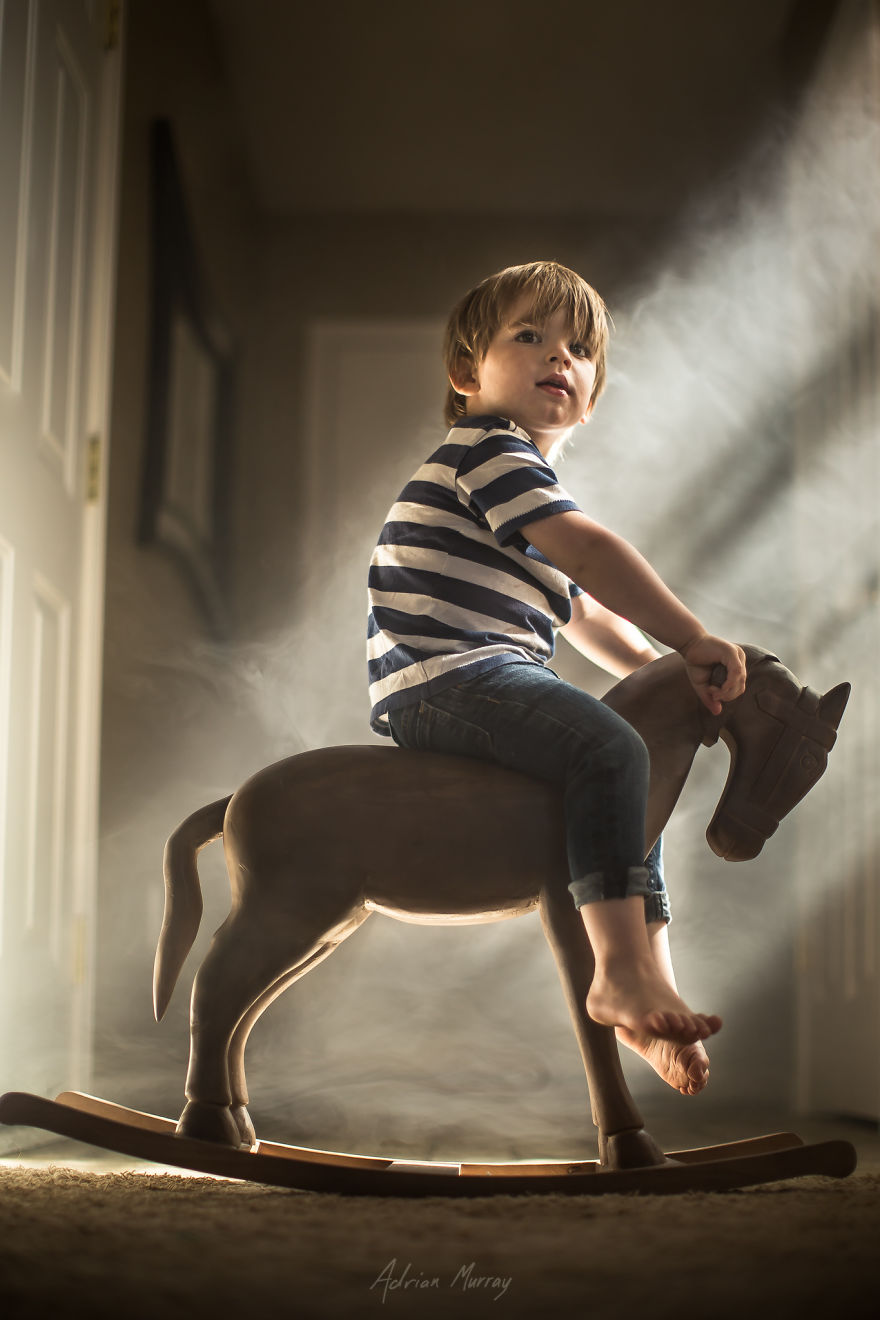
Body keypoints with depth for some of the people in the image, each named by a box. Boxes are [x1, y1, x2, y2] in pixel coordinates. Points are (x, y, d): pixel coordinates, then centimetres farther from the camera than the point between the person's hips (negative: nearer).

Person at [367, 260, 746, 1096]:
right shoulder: (489, 447, -5)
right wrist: (692, 641, -16)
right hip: (444, 678, -11)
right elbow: (590, 554, -18)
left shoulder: (522, 473, 29)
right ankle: (621, 974, -30)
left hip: (480, 686, 11)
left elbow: (584, 614, 31)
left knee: (638, 777, 16)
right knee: (610, 750, -29)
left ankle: (651, 986, 13)